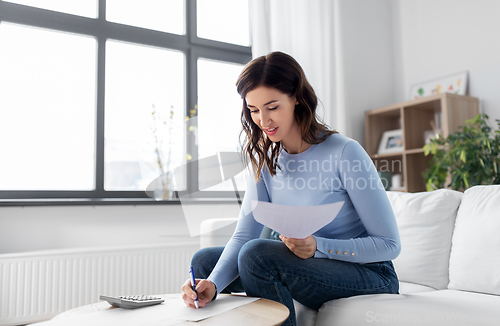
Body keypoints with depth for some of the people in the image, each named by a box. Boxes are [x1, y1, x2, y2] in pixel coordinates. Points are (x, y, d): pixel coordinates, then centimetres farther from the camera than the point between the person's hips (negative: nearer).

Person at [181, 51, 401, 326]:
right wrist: (213, 284, -25)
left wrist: (318, 247, -30)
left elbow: (389, 244, -16)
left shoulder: (345, 153, -19)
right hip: (313, 268, 6)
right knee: (204, 260, -1)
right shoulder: (265, 161, 0)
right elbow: (243, 235, -7)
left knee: (257, 253, -28)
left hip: (371, 277, -5)